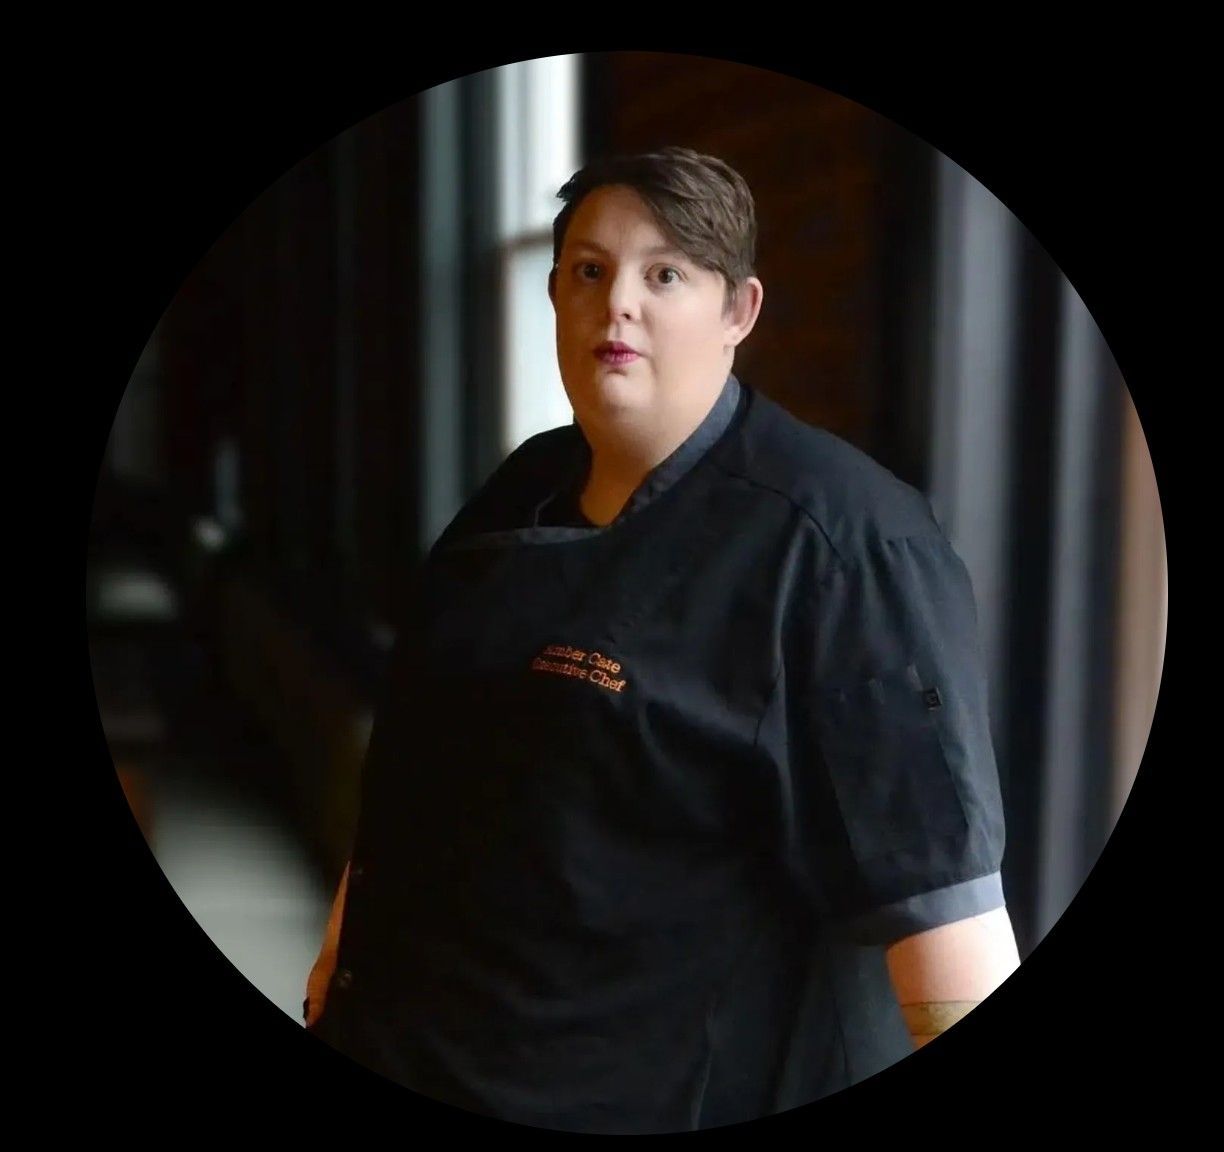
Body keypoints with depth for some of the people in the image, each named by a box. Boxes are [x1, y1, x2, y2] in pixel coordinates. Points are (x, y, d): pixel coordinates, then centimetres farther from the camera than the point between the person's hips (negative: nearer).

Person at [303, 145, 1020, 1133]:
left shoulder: (832, 540, -19)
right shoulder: (525, 491, 6)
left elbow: (932, 866, -24)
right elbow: (418, 755, 14)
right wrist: (347, 950, 19)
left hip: (685, 1092, -7)